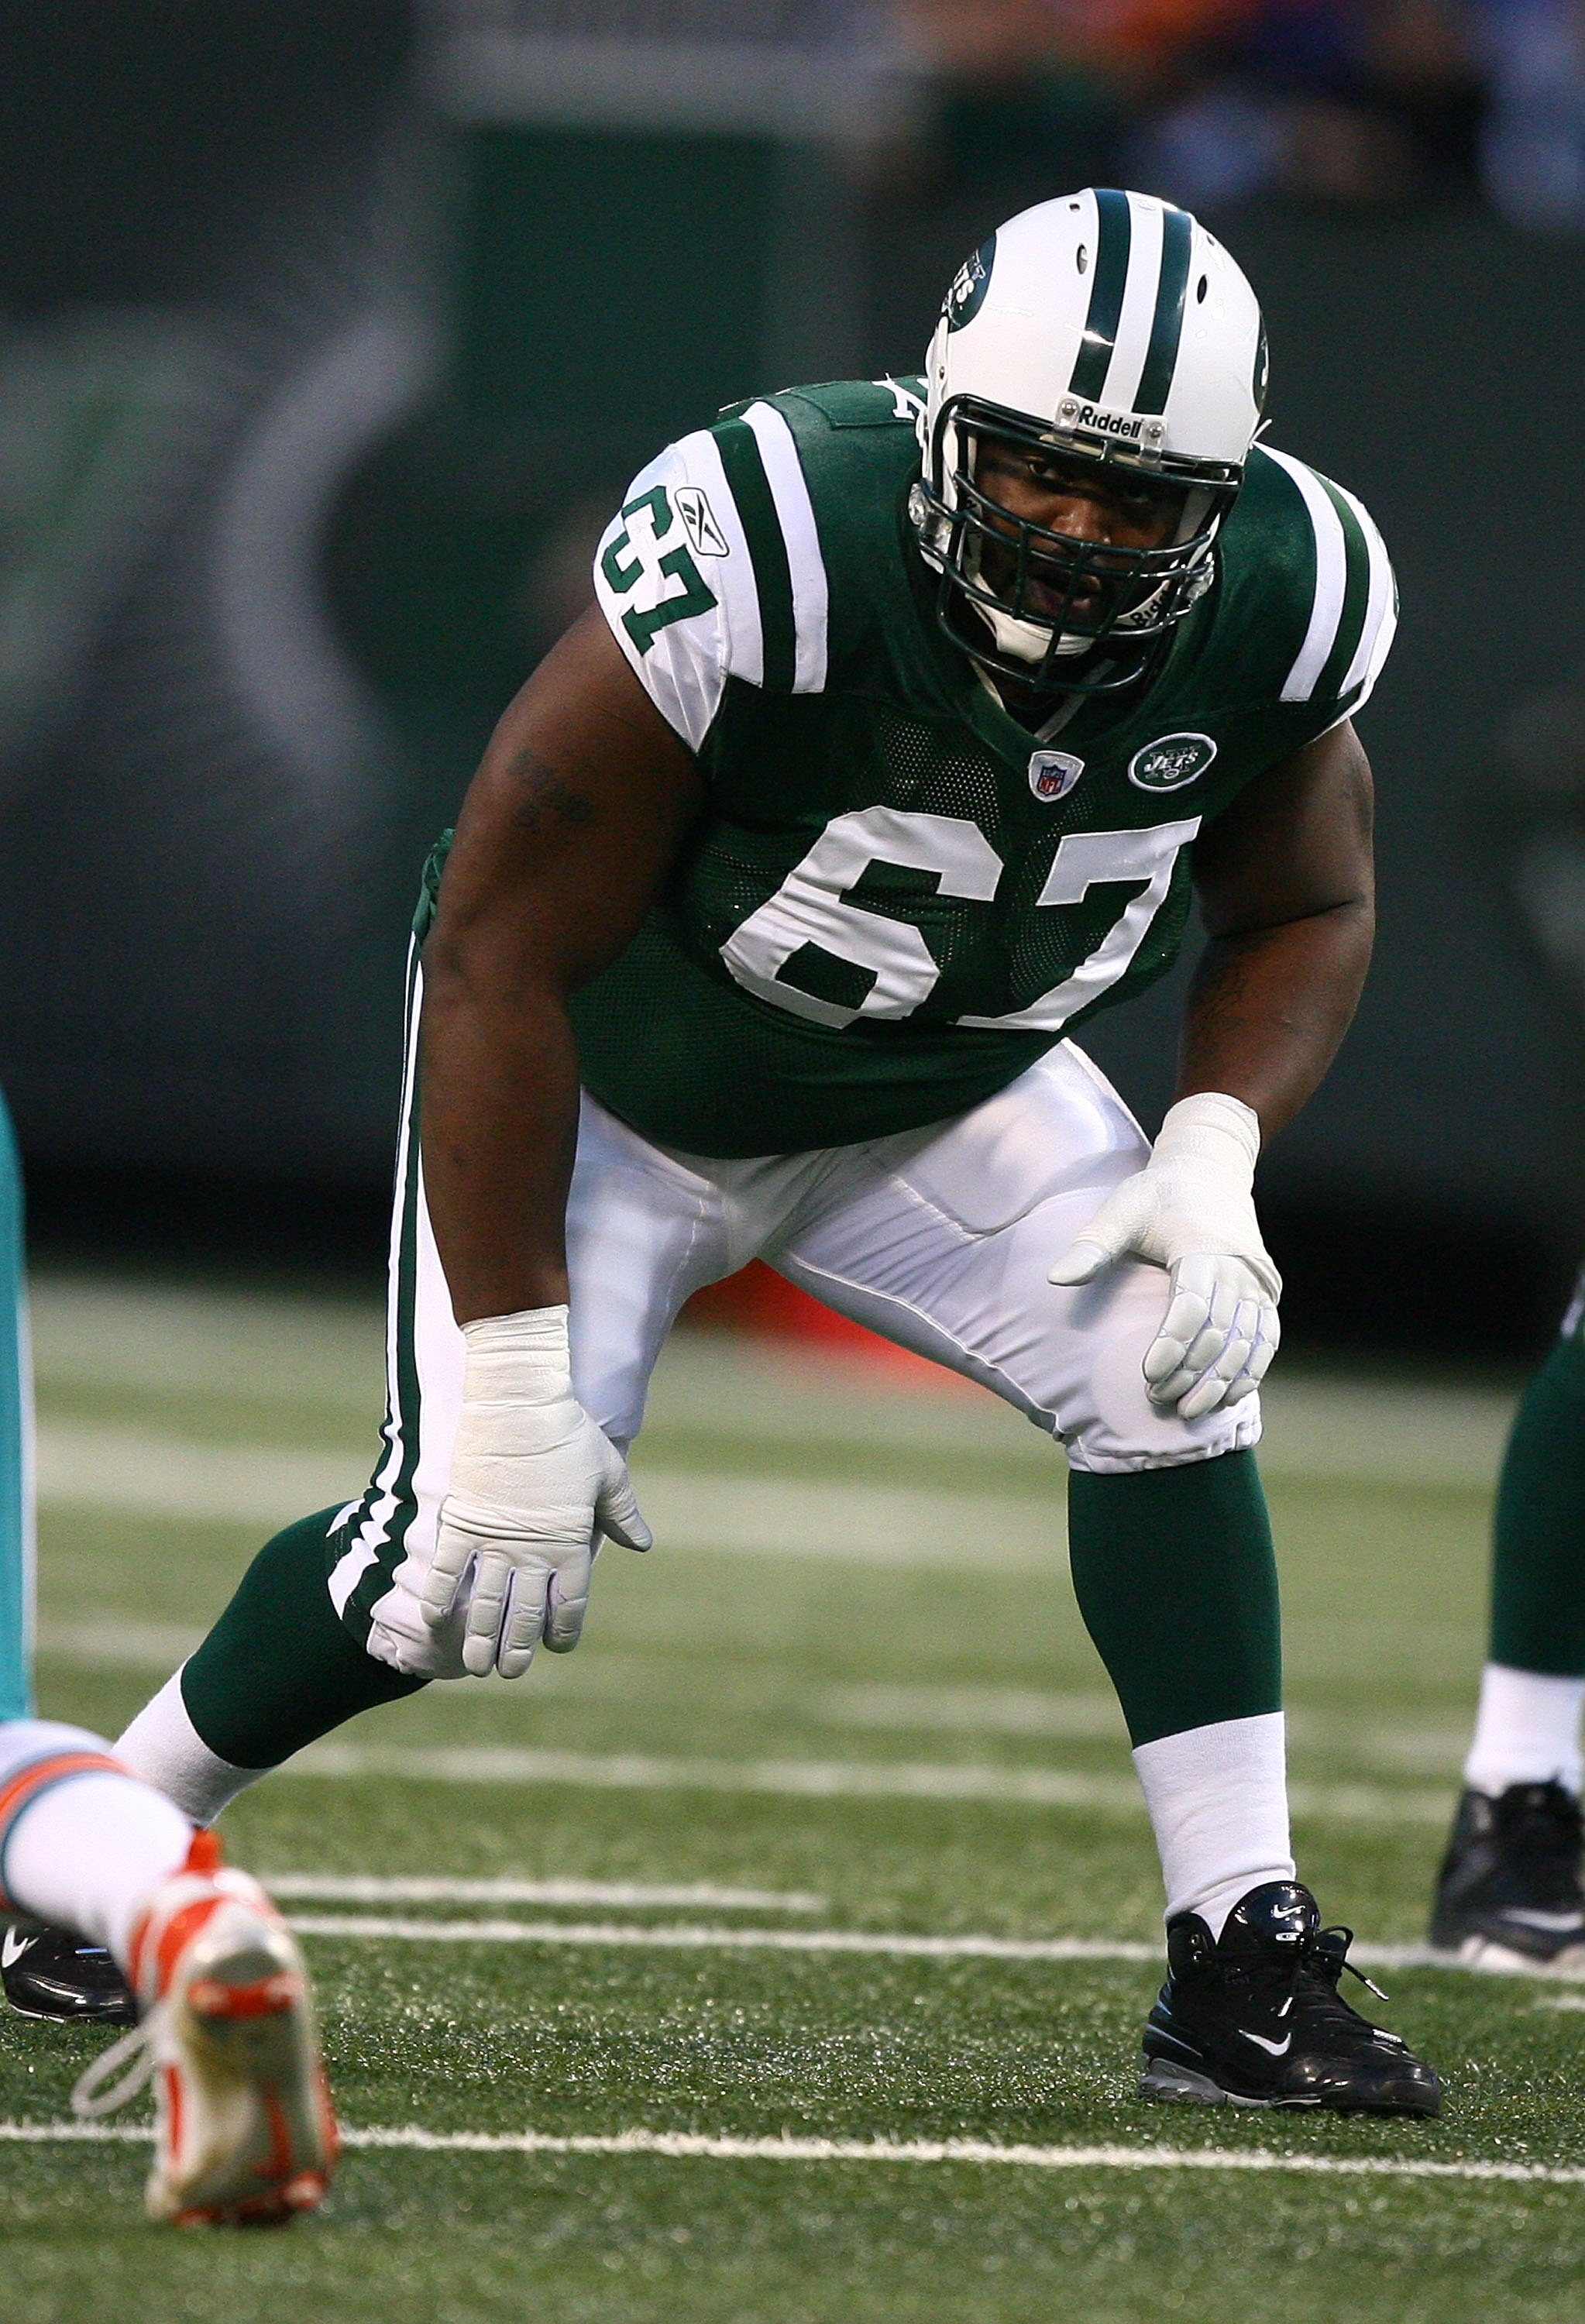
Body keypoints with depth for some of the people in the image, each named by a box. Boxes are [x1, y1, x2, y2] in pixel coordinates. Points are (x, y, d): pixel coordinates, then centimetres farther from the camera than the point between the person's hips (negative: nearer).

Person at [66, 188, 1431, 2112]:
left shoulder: (1277, 605, -22)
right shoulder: (773, 559, -37)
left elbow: (1304, 912, 0)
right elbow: (505, 951, -30)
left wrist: (1213, 1156, -21)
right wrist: (512, 1374, -28)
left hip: (935, 1093, 4)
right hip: (613, 1081, -4)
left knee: (1172, 1370, -18)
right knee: (469, 1549, -14)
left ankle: (1238, 1963, -12)